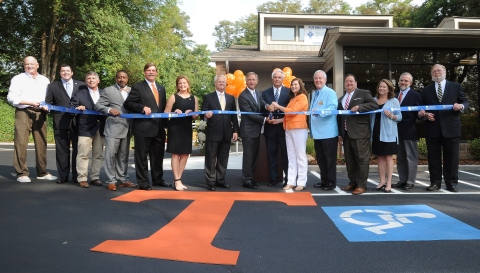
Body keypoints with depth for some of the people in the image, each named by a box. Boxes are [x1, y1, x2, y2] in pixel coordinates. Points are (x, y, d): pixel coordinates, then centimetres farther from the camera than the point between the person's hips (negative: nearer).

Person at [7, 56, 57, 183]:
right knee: (21, 143, -6)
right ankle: (22, 173, 0)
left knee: (41, 143, 4)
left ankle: (42, 172, 12)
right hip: (23, 112, -3)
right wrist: (30, 103, -14)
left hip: (40, 113, 4)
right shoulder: (18, 79, 5)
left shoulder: (45, 80, 18)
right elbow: (11, 97, -4)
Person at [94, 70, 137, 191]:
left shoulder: (131, 90, 15)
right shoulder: (108, 90, 4)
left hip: (126, 128, 4)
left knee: (123, 156, 12)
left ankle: (122, 179, 21)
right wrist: (109, 110, -16)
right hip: (113, 128, -4)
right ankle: (111, 181, 3)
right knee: (111, 154, -5)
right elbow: (98, 106, -2)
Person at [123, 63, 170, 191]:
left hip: (159, 128, 6)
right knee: (142, 156, 2)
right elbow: (128, 103, -6)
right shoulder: (137, 87, -1)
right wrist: (143, 108, -19)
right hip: (143, 128, -6)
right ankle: (143, 182, 10)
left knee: (158, 155, 14)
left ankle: (158, 179, 25)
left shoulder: (161, 88, 18)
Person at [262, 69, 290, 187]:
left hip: (284, 127, -2)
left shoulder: (289, 92, 3)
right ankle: (273, 178, 15)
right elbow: (262, 109, 7)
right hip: (270, 127, 3)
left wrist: (281, 120, -14)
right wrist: (267, 107, -14)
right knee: (271, 154, 7)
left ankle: (287, 178, 10)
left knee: (286, 154, 2)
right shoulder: (265, 93, 12)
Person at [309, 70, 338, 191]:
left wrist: (320, 112, -35)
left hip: (328, 132, -8)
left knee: (329, 158, 0)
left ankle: (331, 182, 9)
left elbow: (333, 107, -23)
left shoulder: (330, 92, -8)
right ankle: (324, 180, 24)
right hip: (317, 132, 8)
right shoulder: (314, 94, 16)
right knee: (320, 158, 13)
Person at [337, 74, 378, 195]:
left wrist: (359, 107, -19)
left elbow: (375, 105, -9)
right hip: (346, 134, 6)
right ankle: (352, 182, 20)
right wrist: (340, 134, 13)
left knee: (362, 159, -4)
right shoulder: (341, 99, 20)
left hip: (360, 133, -6)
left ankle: (361, 185, 2)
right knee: (349, 160, 10)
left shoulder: (364, 93, 3)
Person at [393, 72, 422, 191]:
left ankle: (410, 182, 7)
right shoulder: (395, 96, 15)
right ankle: (402, 180, 22)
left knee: (411, 158, 0)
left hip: (409, 131, -6)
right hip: (398, 131, 7)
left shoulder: (416, 95, -3)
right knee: (400, 158, 13)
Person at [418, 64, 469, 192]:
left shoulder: (456, 86, 8)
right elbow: (422, 108, 13)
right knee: (433, 157, 5)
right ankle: (435, 182, 13)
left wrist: (461, 106, -14)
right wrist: (425, 115, -7)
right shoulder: (426, 90, 12)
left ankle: (451, 183, 12)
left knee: (451, 157, 3)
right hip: (432, 129, 2)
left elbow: (465, 102, 8)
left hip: (450, 128, -1)